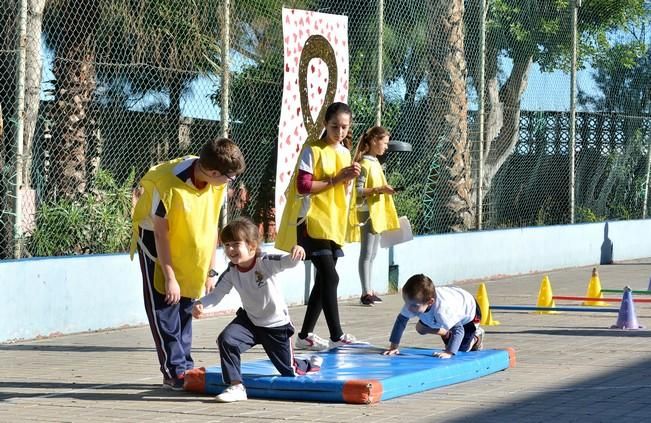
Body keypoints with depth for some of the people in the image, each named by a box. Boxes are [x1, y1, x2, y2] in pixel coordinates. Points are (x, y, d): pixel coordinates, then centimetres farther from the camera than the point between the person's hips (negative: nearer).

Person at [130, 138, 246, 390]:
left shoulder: (217, 184, -14)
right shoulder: (168, 184, -32)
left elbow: (211, 225, -3)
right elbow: (160, 232, -24)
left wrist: (210, 270, -1)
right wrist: (170, 277, -22)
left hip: (190, 245, 6)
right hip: (155, 239, -6)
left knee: (185, 307, 8)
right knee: (164, 308, -9)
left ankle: (185, 367, 13)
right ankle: (175, 372, -8)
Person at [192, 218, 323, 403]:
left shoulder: (265, 262, -26)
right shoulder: (231, 273, -12)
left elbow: (288, 262, -42)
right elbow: (216, 294, -10)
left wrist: (296, 252, -66)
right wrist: (201, 303, -32)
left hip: (276, 324, -3)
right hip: (250, 320, 3)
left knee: (289, 371, 11)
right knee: (226, 340, -26)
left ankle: (311, 364, 48)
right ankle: (235, 386, -18)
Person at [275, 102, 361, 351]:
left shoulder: (344, 153, 12)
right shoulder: (312, 150, -9)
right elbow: (303, 186, -16)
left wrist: (349, 179, -3)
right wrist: (336, 179, -18)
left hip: (334, 225, 8)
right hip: (313, 222, -8)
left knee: (324, 280, 8)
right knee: (330, 277, -15)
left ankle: (305, 335, 16)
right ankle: (336, 336, -12)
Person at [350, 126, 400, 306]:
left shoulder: (375, 163, 15)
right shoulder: (365, 164, -13)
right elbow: (357, 191, -19)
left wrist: (385, 190, 12)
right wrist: (379, 189, -26)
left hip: (377, 214, 9)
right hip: (367, 213, -9)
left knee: (371, 255, 11)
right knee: (366, 254, -8)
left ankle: (369, 291, 14)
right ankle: (366, 293, -8)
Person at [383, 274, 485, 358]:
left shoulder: (442, 310, -50)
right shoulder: (413, 302, -31)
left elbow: (459, 330, -45)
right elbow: (401, 320, -20)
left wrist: (448, 352, -51)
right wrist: (393, 347, -24)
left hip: (468, 311, -6)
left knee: (462, 348, -8)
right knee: (420, 328, 0)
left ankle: (476, 336, 23)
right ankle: (448, 334, 22)